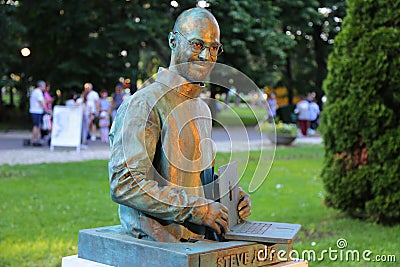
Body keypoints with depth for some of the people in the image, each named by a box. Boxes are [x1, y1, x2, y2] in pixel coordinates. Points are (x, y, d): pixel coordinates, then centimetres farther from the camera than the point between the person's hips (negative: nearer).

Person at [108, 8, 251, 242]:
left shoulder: (202, 108, 19)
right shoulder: (144, 104, -11)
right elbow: (124, 184, -19)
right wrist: (197, 208, -20)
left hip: (200, 240, 8)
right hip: (157, 247, -7)